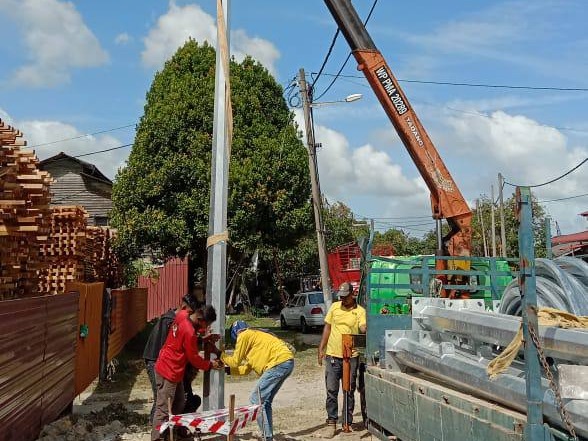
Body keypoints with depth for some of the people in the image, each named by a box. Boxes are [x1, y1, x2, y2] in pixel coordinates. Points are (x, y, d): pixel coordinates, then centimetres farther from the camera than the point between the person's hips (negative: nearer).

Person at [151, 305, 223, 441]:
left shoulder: (183, 316, -3)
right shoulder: (189, 332, -26)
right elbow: (194, 357, -14)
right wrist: (210, 365, -1)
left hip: (173, 370, 9)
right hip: (169, 372, -9)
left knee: (179, 404, 18)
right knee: (163, 409, -4)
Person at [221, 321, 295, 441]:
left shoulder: (244, 335, 4)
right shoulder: (254, 337, 29)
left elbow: (235, 362, 9)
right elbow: (246, 369, 29)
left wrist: (222, 356, 26)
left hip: (279, 362, -9)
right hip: (288, 362, 10)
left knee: (256, 400, -4)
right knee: (264, 401, 17)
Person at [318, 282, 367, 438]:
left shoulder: (360, 311, -3)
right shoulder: (334, 307, 5)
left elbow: (363, 328, -19)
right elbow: (327, 328, 9)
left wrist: (365, 329, -43)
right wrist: (321, 349, 6)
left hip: (351, 356, -2)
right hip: (332, 355, 2)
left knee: (349, 391, 9)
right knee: (331, 391, 3)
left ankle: (348, 422, 21)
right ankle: (331, 422, 13)